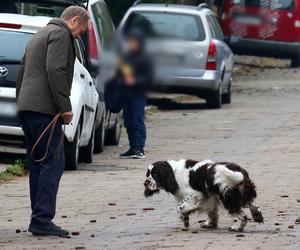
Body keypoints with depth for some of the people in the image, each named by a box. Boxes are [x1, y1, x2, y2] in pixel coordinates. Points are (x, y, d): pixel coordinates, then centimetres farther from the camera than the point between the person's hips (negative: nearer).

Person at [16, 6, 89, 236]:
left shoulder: (40, 35, 28)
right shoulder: (60, 34, -4)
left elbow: (22, 73, 28)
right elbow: (55, 71, -17)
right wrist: (65, 106, -16)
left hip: (27, 109, 10)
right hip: (44, 109, -10)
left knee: (37, 165, 10)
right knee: (53, 163, -10)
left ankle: (39, 220, 9)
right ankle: (42, 220, -14)